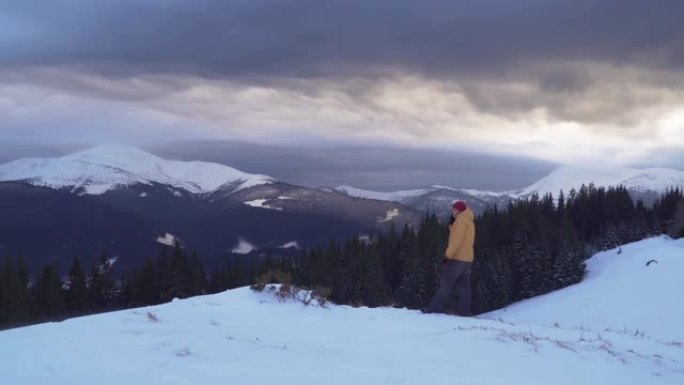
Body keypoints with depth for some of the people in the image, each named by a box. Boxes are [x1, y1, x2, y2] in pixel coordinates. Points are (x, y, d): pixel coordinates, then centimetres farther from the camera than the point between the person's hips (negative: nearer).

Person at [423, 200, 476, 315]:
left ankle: (434, 310, -12)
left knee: (445, 285, -9)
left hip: (457, 258, -9)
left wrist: (448, 255, -19)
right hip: (467, 259, 9)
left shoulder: (461, 220, -10)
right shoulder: (469, 221, 21)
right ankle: (464, 313, 1)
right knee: (463, 287, 5)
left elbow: (457, 240, -19)